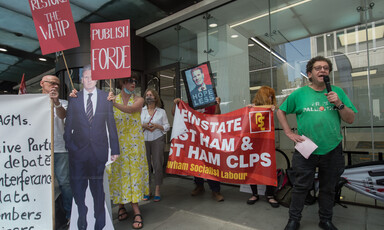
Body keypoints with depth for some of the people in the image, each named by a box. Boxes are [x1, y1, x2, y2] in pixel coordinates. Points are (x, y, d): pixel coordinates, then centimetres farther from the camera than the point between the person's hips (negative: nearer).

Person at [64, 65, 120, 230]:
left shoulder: (105, 97, 3)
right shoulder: (74, 99, 5)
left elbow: (111, 125, 2)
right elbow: (68, 125, 6)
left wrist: (115, 149, 0)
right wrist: (69, 145, -2)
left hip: (99, 150, 0)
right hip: (78, 149, 1)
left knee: (98, 187, 10)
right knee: (78, 187, 7)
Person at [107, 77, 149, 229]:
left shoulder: (138, 100, 2)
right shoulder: (112, 98, 5)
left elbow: (130, 109, -19)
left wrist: (115, 104, -37)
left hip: (134, 143, 0)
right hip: (117, 143, 1)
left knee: (133, 172, 1)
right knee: (118, 172, 5)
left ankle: (136, 211, 8)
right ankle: (121, 205, 22)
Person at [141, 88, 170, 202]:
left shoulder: (161, 111, 8)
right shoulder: (141, 111, 11)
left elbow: (167, 126, 7)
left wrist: (157, 126, -10)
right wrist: (143, 126, -8)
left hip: (157, 140, -1)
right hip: (143, 140, 1)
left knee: (157, 165, -4)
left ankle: (157, 191, 9)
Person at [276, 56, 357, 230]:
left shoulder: (337, 92, 4)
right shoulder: (299, 94, -1)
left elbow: (351, 119, 3)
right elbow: (281, 112, 7)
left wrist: (339, 103, -14)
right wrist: (289, 133, -2)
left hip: (332, 151, 2)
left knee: (328, 188, 16)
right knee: (301, 187, 5)